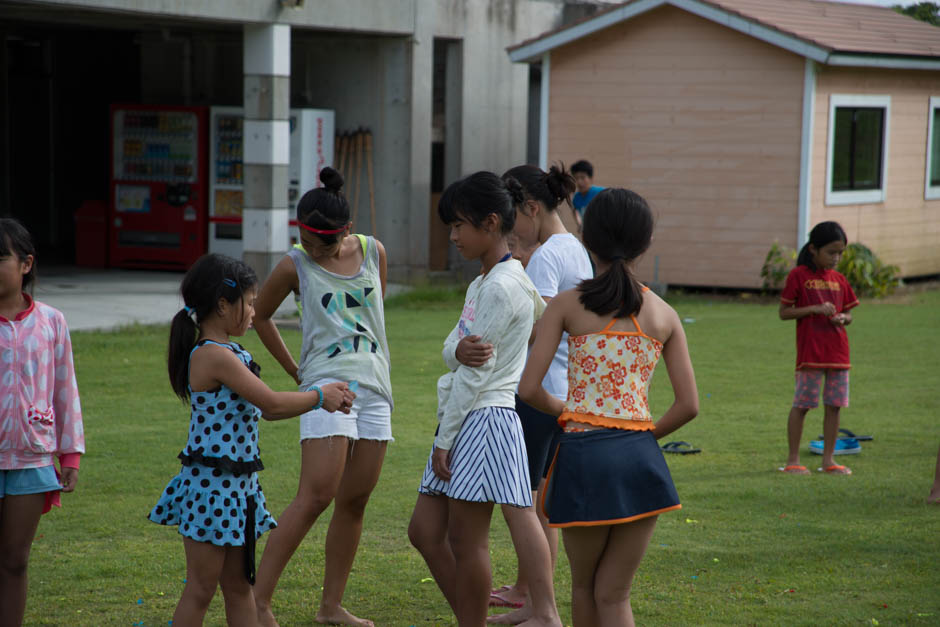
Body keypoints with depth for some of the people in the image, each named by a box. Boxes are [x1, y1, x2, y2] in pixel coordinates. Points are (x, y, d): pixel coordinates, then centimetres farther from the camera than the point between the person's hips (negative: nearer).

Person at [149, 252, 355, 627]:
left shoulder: (226, 353, 11)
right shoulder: (216, 356, -19)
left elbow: (263, 410, 15)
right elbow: (271, 403, -21)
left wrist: (323, 399, 9)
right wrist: (319, 396, -5)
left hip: (236, 484, 10)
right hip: (213, 483, -10)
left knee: (238, 585, 14)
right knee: (201, 589, -1)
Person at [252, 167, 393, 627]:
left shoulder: (373, 252, 7)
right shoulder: (295, 266, -2)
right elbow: (260, 316, 13)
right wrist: (293, 370, 13)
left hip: (375, 389, 5)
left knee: (355, 500, 6)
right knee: (315, 497, -15)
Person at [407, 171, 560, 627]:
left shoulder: (500, 287, -15)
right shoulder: (483, 283, 15)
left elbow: (474, 372, -15)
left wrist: (444, 440, -11)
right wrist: (462, 350, -11)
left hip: (483, 420, -10)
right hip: (464, 421, 10)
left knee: (465, 540, -3)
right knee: (425, 531, 10)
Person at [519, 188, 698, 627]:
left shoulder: (568, 304, -1)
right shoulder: (663, 314, 6)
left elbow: (529, 389, -5)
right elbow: (688, 405, 2)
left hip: (584, 453, -2)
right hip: (640, 456, 2)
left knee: (585, 585, 19)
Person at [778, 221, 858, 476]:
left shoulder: (839, 279, 11)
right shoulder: (798, 276, -4)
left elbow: (848, 314, 19)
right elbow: (784, 312, -5)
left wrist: (842, 318, -5)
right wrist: (815, 309, -16)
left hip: (838, 353, 5)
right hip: (810, 353, -5)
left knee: (834, 405, 6)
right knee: (801, 404, -2)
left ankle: (828, 460, 14)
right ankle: (793, 460, 5)